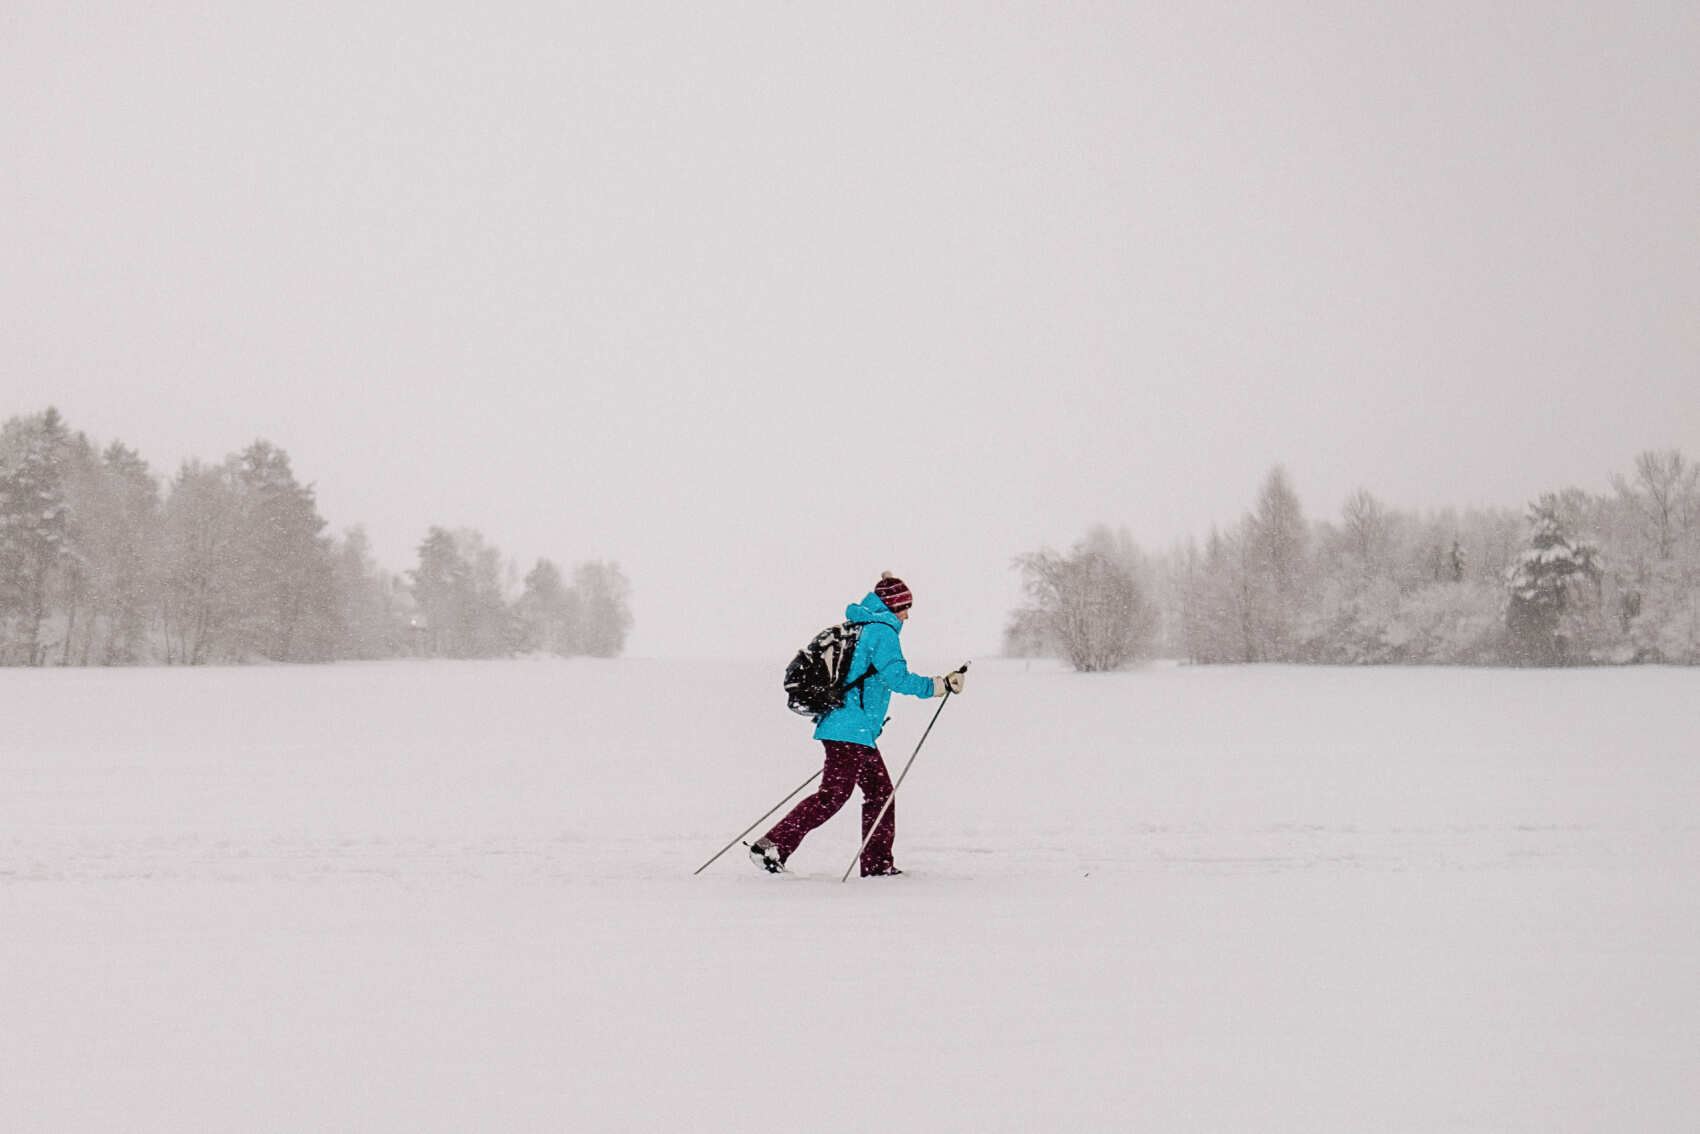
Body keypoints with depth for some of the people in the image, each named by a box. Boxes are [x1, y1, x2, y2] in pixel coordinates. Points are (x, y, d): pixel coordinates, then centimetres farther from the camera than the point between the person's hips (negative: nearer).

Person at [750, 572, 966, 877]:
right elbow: (896, 677, -20)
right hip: (853, 729, -10)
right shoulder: (883, 631, -9)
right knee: (834, 795, -13)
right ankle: (773, 845, -17)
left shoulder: (857, 627, 19)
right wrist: (940, 686, -17)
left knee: (880, 789, 13)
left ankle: (877, 863, 13)